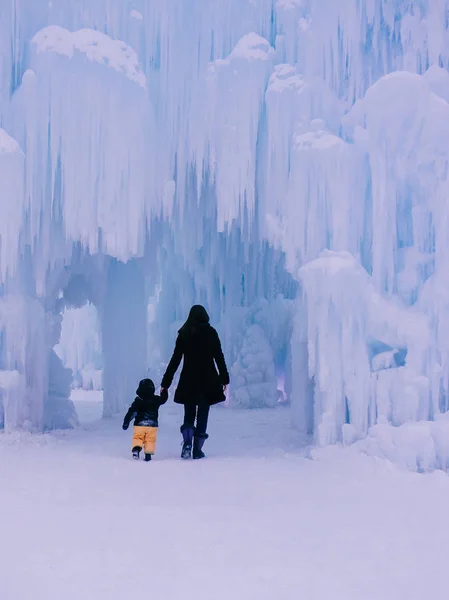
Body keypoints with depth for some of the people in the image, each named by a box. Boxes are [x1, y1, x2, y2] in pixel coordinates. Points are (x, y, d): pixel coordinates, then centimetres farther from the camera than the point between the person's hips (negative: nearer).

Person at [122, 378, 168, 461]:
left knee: (137, 438, 7)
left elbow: (131, 412, -8)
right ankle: (148, 454, 0)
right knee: (150, 440, 8)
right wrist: (164, 390, 39)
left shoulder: (138, 401, -6)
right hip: (152, 425, 2)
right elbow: (164, 398, 22)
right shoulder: (156, 400, 0)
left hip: (139, 425, -2)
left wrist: (126, 422, -3)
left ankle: (136, 448, -18)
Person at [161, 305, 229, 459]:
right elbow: (219, 357, -3)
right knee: (202, 415, 6)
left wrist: (165, 383, 5)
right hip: (208, 380, -1)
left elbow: (175, 359, 1)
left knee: (189, 415, 10)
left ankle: (187, 444, -11)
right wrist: (224, 378, 6)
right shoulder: (210, 332, -2)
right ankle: (197, 449, 2)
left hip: (188, 380, 1)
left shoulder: (183, 334, 2)